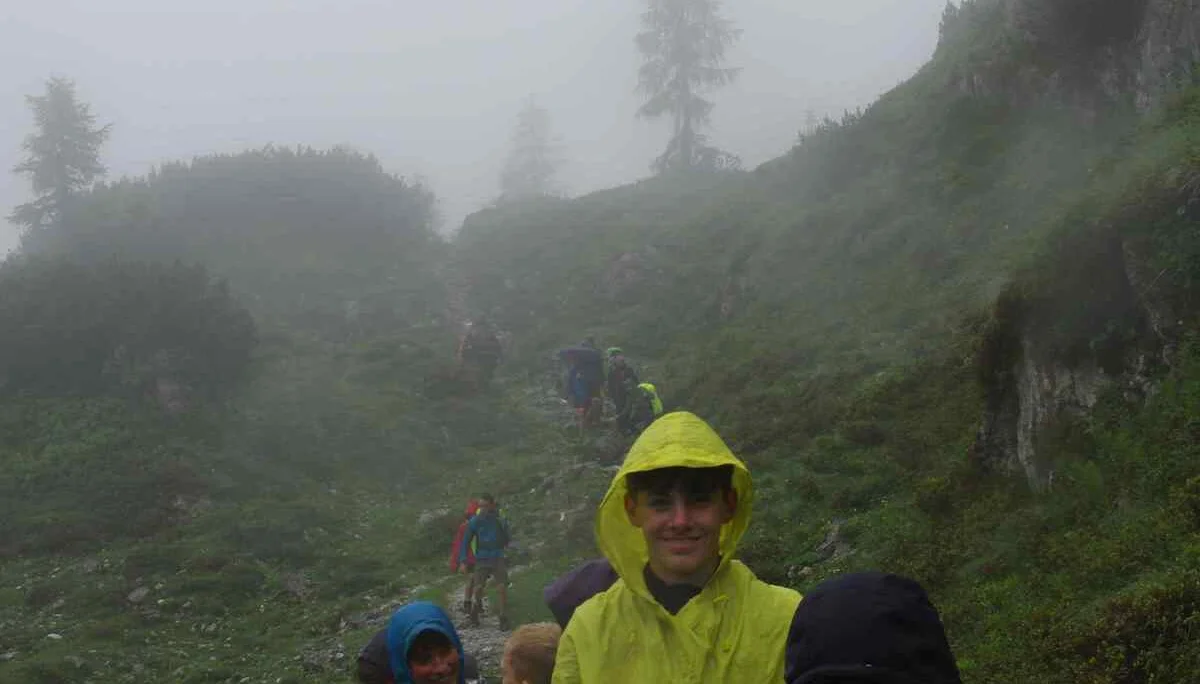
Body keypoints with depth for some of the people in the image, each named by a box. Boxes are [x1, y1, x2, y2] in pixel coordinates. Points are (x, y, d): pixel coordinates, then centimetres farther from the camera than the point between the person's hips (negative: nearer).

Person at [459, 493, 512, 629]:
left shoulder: (501, 521, 0)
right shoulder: (475, 521, -2)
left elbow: (506, 542, 9)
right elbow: (466, 541, 1)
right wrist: (463, 562, -5)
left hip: (498, 559, 0)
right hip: (481, 560, 0)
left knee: (502, 588, -10)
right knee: (478, 588, -8)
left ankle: (504, 619, -5)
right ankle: (473, 617, 9)